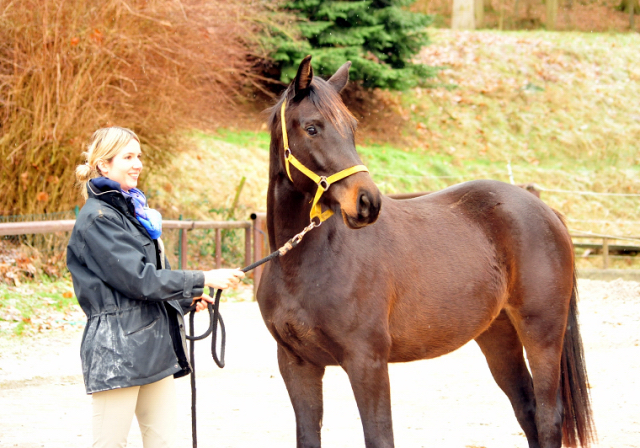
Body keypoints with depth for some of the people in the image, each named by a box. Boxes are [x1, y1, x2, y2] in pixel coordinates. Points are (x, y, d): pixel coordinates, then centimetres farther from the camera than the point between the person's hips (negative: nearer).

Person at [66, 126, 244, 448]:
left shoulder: (131, 209, 18)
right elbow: (138, 279, -18)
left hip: (155, 346, 9)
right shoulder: (97, 217, -12)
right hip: (118, 350, -9)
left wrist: (187, 298, 10)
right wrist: (203, 280, -16)